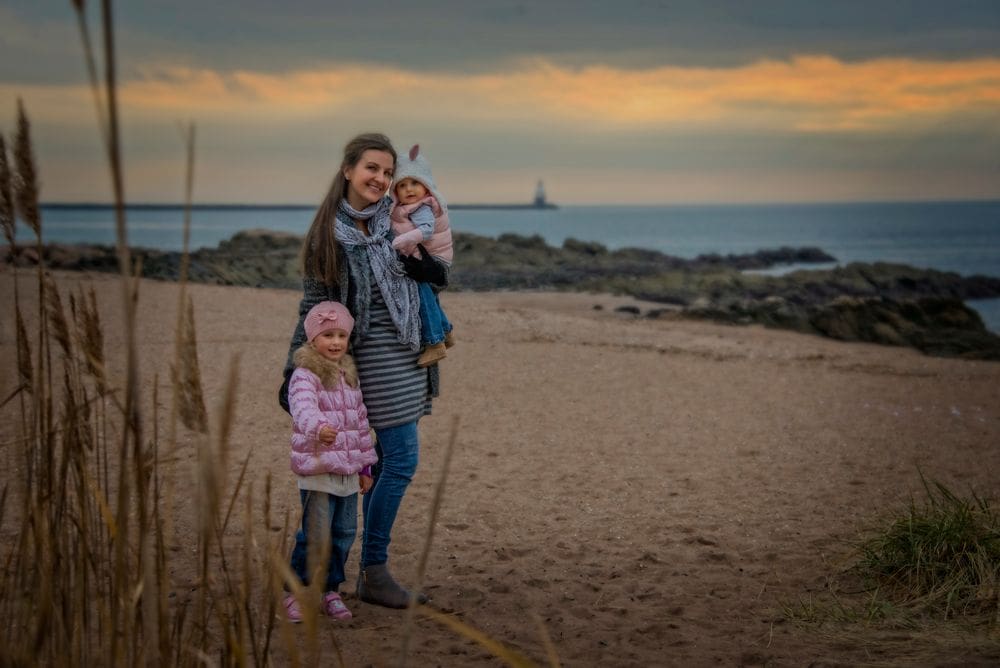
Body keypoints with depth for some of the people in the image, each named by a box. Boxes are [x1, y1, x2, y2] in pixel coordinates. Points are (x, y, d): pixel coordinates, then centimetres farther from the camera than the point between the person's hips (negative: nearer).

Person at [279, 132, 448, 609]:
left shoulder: (397, 219, 6)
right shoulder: (329, 234, -6)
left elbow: (438, 276, 17)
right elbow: (312, 307, -3)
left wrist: (432, 271, -7)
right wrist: (293, 370, -5)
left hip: (406, 351, 6)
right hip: (375, 353, -6)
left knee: (385, 461, 10)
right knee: (401, 460, -10)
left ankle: (373, 570, 18)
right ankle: (373, 573, -1)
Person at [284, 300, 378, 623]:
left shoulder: (348, 377, 14)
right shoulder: (305, 376, -10)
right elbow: (304, 408, -31)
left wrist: (365, 465, 21)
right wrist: (318, 428, -53)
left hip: (348, 472, 7)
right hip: (317, 471, -7)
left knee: (344, 534, 10)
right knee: (317, 535, -10)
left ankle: (330, 591, 23)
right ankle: (296, 593, 4)